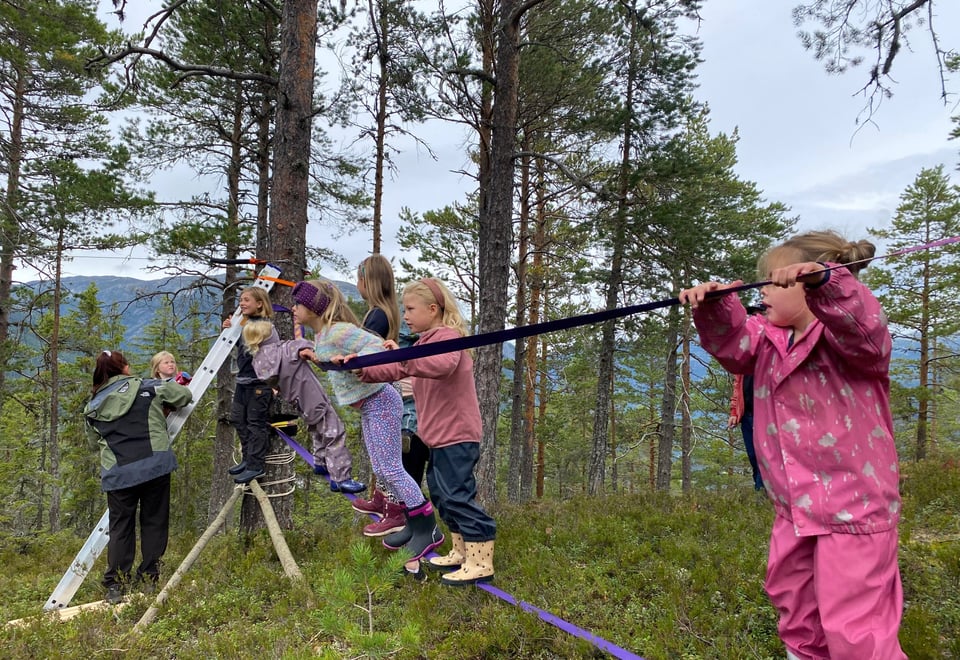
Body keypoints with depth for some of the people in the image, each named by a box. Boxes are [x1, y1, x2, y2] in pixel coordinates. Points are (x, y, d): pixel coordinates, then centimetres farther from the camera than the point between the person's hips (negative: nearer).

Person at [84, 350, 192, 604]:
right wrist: (164, 408, 31)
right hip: (154, 465, -2)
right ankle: (148, 580, 13)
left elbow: (94, 440, 20)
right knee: (154, 523, 10)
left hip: (118, 473, 2)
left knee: (120, 528, 12)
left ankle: (115, 587, 12)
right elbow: (185, 395, 13)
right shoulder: (148, 387, 4)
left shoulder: (93, 407, 12)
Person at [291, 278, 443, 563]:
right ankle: (413, 524, 24)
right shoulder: (320, 336, 10)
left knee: (390, 469, -8)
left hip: (379, 402, -10)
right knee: (381, 470, 13)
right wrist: (317, 358, 17)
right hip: (367, 406, 10)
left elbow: (377, 345, -28)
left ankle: (428, 529, 2)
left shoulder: (338, 330, -20)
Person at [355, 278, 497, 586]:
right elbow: (399, 370, 17)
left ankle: (480, 563, 1)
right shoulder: (427, 341, 16)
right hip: (439, 436, 11)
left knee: (458, 496, -8)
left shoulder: (448, 336, -15)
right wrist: (363, 370, 5)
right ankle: (461, 553, 29)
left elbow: (442, 365, -38)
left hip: (456, 436, -11)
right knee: (442, 495, 17)